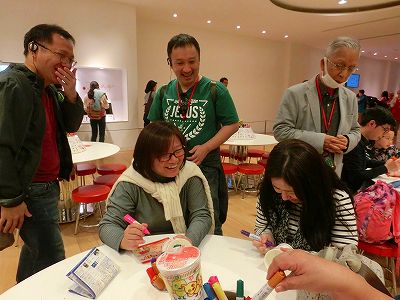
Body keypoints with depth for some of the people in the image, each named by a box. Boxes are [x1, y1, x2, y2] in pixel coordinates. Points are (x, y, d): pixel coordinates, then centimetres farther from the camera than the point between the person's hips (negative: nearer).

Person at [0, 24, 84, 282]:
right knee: (51, 257, -4)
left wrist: (71, 95, -6)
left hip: (48, 185, 9)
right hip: (28, 191, -9)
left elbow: (71, 126, 11)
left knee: (37, 246, 23)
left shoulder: (48, 89, 11)